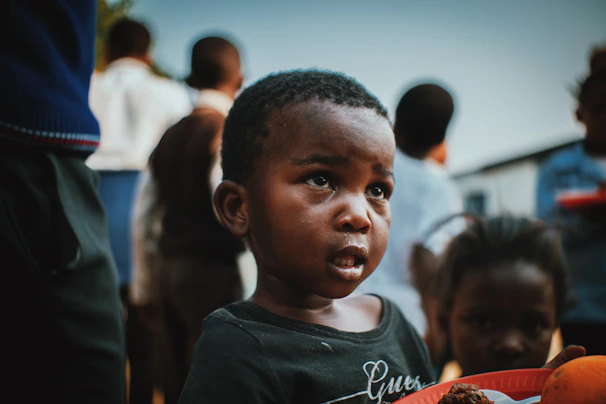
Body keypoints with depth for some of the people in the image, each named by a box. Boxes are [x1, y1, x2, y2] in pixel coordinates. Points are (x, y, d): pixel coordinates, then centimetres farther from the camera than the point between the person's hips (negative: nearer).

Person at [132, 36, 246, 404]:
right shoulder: (229, 132, -8)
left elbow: (145, 216, 16)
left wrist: (148, 285, 22)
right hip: (214, 272, -7)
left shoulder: (171, 135, 13)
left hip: (169, 267, 7)